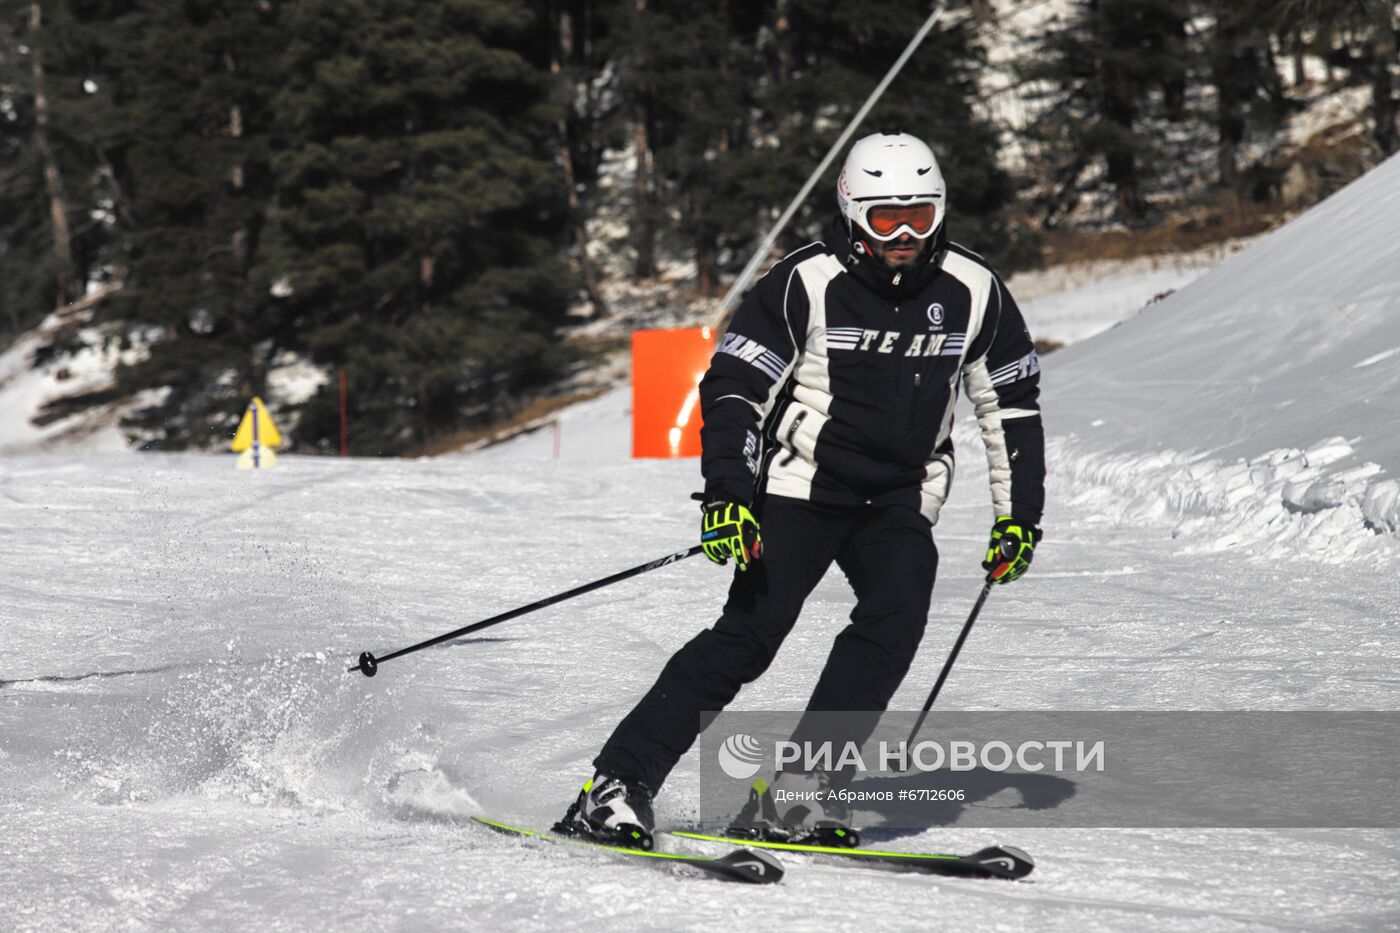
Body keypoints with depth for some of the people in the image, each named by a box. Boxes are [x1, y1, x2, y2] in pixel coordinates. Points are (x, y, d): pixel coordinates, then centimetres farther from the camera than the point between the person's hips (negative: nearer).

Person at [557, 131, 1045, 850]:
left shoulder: (973, 293, -1)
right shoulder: (807, 284, -12)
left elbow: (1013, 405, 12)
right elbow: (732, 389, -10)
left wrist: (1019, 516, 11)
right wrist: (728, 495, -22)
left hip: (900, 501, 4)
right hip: (802, 486, -4)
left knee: (896, 617, -22)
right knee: (750, 633, -16)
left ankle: (801, 784, -18)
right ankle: (619, 785, -15)